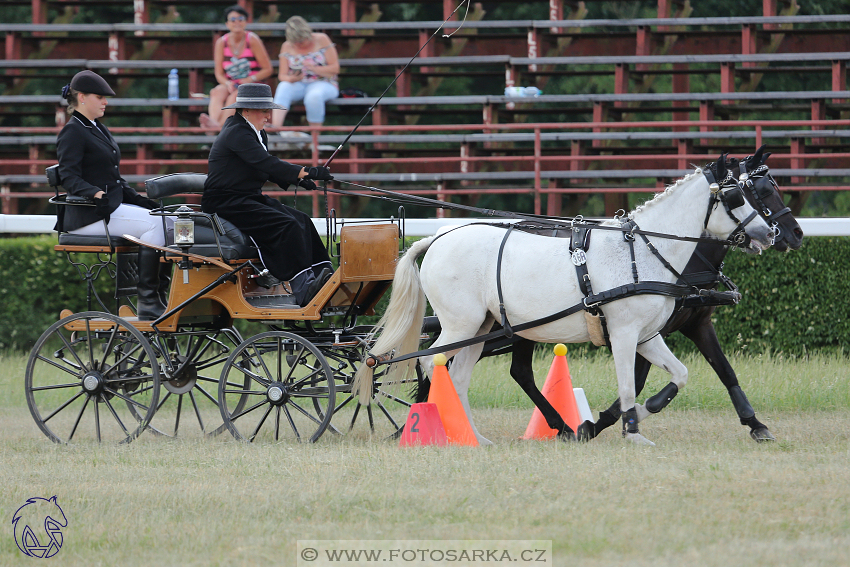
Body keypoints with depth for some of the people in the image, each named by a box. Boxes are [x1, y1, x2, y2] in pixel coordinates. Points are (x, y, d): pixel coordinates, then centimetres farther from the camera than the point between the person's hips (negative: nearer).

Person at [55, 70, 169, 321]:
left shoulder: (99, 129, 22)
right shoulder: (72, 132, -7)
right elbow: (69, 178, -18)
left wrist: (134, 197, 13)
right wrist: (97, 194, -34)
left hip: (116, 205, 9)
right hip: (88, 215, -9)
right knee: (154, 224, -25)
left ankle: (160, 296, -11)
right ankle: (147, 303, -25)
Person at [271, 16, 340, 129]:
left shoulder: (321, 40, 0)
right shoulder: (287, 47, 7)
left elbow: (335, 68, -3)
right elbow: (282, 75, 3)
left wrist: (314, 68, -19)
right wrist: (291, 78, -22)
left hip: (323, 84, -2)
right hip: (298, 85, 3)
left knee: (314, 95, -39)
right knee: (283, 87, -32)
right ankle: (275, 128, -49)